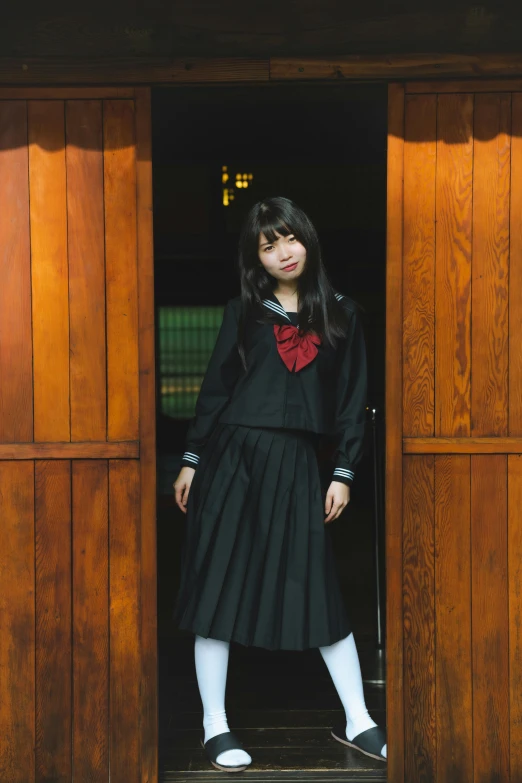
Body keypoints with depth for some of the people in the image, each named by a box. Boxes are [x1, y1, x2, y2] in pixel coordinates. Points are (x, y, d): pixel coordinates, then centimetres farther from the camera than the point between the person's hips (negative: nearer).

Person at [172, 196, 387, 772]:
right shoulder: (243, 312, 6)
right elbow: (214, 388, 7)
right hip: (232, 458, 0)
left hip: (296, 465, 0)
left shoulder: (340, 314, 7)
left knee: (320, 590, 2)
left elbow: (352, 398, 7)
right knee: (218, 584, 0)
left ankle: (357, 722, 13)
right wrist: (191, 460, 4)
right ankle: (214, 726, 12)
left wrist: (343, 471, 2)